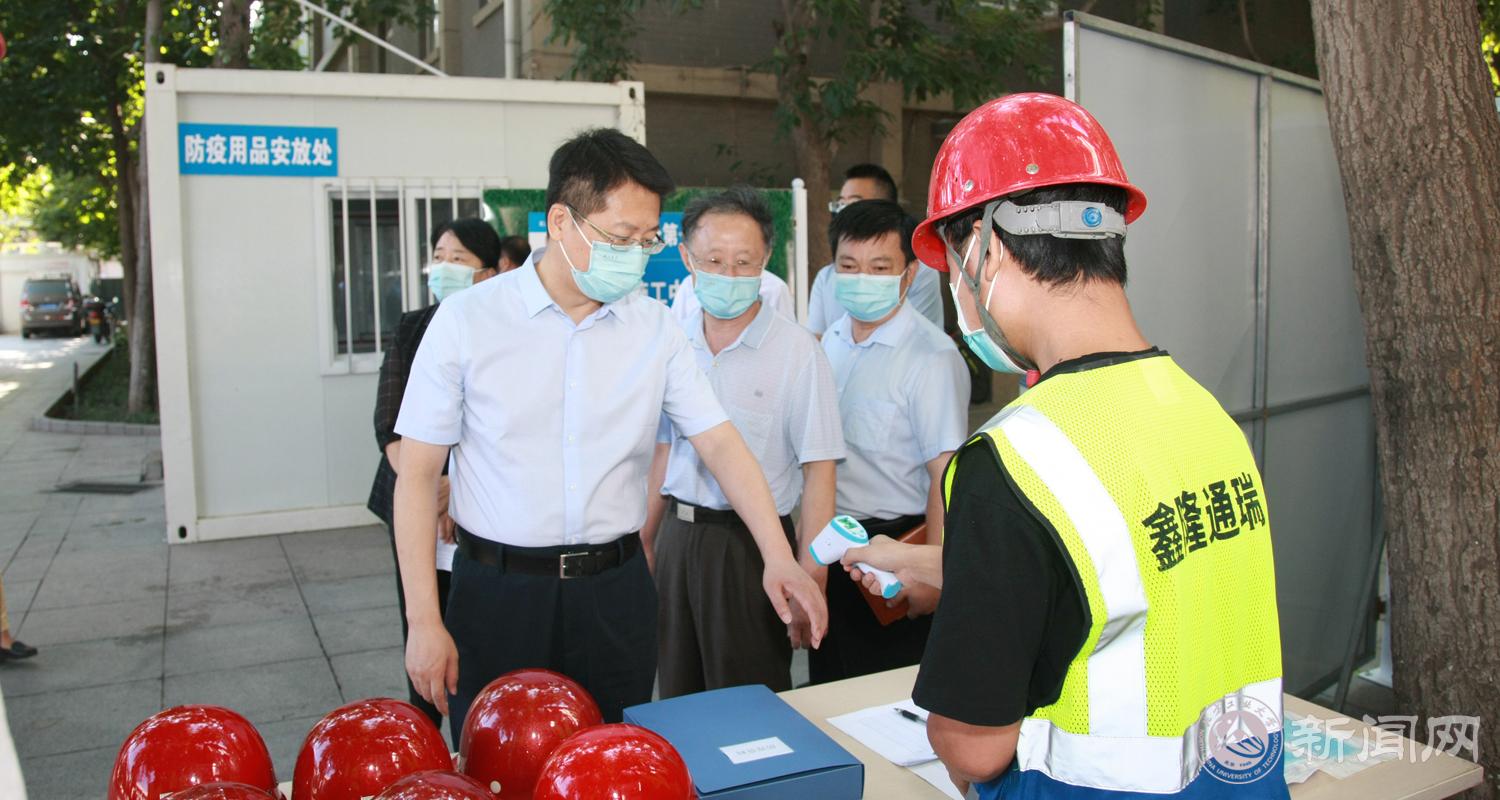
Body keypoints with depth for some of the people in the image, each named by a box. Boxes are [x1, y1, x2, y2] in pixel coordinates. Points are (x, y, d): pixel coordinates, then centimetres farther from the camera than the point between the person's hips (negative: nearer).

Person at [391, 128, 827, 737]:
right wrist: (424, 621, -7)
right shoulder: (467, 320, -6)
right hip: (497, 593, -2)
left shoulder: (656, 328, 1)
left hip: (616, 594, 2)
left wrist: (778, 557, -12)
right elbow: (417, 472, -4)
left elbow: (719, 442, 1)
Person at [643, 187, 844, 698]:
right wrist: (643, 541, 13)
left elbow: (818, 472, -13)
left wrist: (808, 583, -16)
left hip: (752, 543, -5)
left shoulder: (797, 350, -11)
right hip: (678, 537, 5)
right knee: (676, 700, 16)